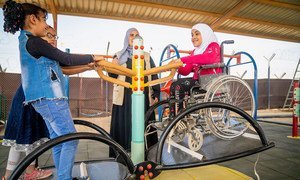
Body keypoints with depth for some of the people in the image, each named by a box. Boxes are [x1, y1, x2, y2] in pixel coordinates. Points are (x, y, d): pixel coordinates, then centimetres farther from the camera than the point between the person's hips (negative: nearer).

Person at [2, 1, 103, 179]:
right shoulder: (34, 41, -12)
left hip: (47, 99, 10)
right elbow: (66, 59, -13)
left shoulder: (26, 41, 20)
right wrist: (92, 57, -1)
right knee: (70, 140, -5)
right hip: (50, 98, -10)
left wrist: (88, 64, 20)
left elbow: (59, 63, 20)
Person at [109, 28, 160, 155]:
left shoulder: (146, 56, 15)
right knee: (124, 123, -1)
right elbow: (112, 76, 8)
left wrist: (156, 94, -1)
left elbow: (153, 75, 9)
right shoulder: (119, 56, 13)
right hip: (125, 96, 0)